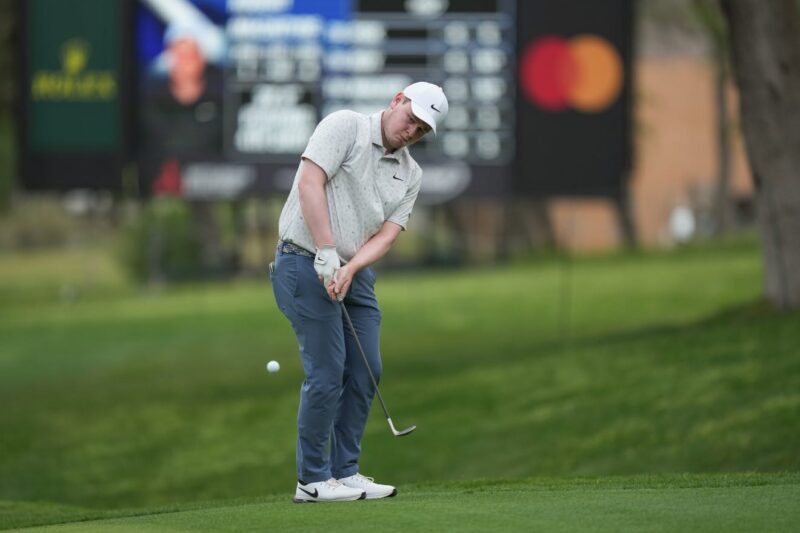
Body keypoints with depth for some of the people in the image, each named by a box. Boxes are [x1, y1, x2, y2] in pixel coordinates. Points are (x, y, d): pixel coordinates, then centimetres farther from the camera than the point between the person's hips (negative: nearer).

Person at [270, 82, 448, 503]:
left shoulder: (410, 175, 12)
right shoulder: (344, 126, -8)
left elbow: (386, 234, 1)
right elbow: (310, 183, -18)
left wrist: (349, 269, -18)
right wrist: (327, 255, -23)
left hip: (356, 273, 8)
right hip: (307, 264, -8)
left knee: (365, 370, 4)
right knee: (327, 373, -9)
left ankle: (344, 472, 12)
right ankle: (313, 480, -2)